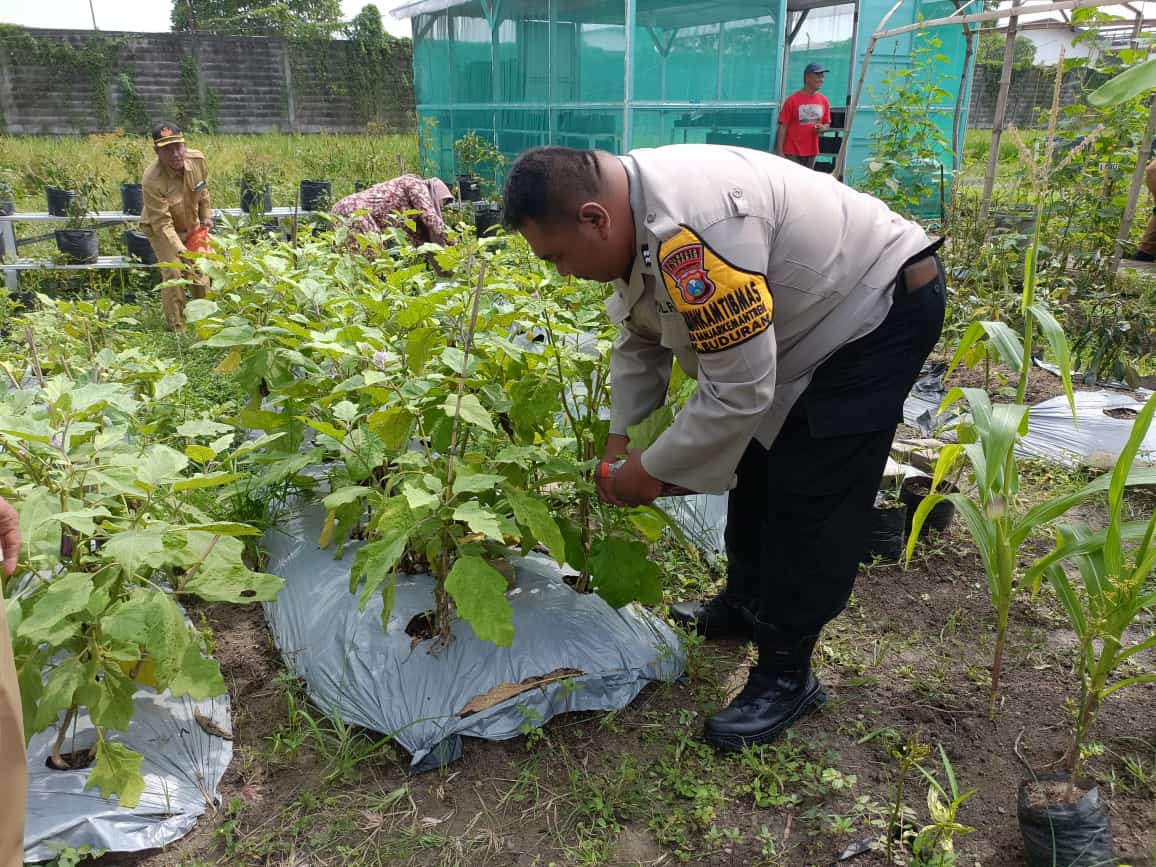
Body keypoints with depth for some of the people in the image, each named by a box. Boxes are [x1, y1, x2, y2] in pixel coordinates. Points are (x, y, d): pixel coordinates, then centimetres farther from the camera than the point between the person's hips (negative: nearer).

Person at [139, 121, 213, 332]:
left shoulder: (198, 160, -22)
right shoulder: (152, 180, -37)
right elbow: (163, 224, -35)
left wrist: (206, 216, 2)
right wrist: (182, 252, -43)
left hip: (191, 225, 5)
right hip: (161, 229, -5)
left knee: (201, 271, 12)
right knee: (173, 274, -16)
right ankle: (177, 328, -3)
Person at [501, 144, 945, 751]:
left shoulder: (691, 228, -37)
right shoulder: (635, 213, -6)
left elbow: (738, 389, -33)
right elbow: (640, 338, 7)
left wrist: (653, 469, -20)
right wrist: (618, 436, 3)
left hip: (885, 305, -10)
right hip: (821, 306, 10)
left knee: (811, 495, -11)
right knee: (756, 462, 18)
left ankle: (786, 676, 4)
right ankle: (744, 605, 37)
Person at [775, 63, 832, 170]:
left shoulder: (823, 101, 7)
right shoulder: (792, 100, -9)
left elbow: (827, 124, 17)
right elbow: (783, 126, -9)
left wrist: (822, 128, -8)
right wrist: (779, 151, -14)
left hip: (811, 152, 5)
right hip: (792, 152, -5)